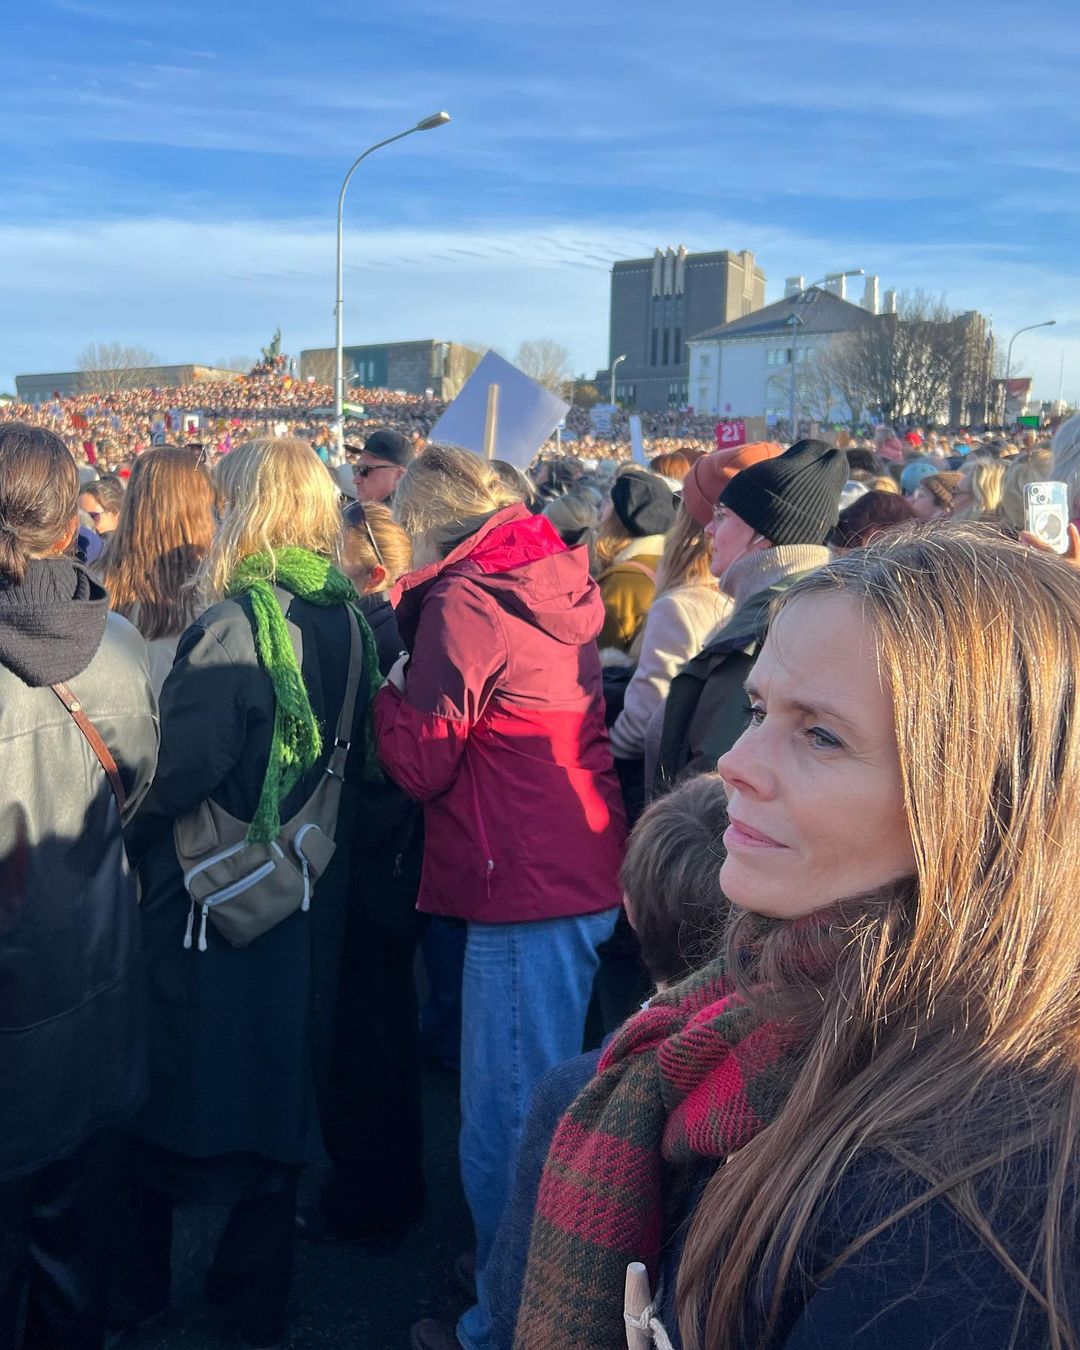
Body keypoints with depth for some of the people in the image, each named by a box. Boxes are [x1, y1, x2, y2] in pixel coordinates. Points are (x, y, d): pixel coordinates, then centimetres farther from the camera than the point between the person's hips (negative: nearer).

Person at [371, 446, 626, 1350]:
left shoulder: (464, 600, -13)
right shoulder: (555, 582, 10)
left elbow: (421, 762, -11)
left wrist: (392, 685, 5)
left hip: (527, 886, -9)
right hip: (587, 874, 9)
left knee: (508, 1108, 3)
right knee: (548, 1090, 22)